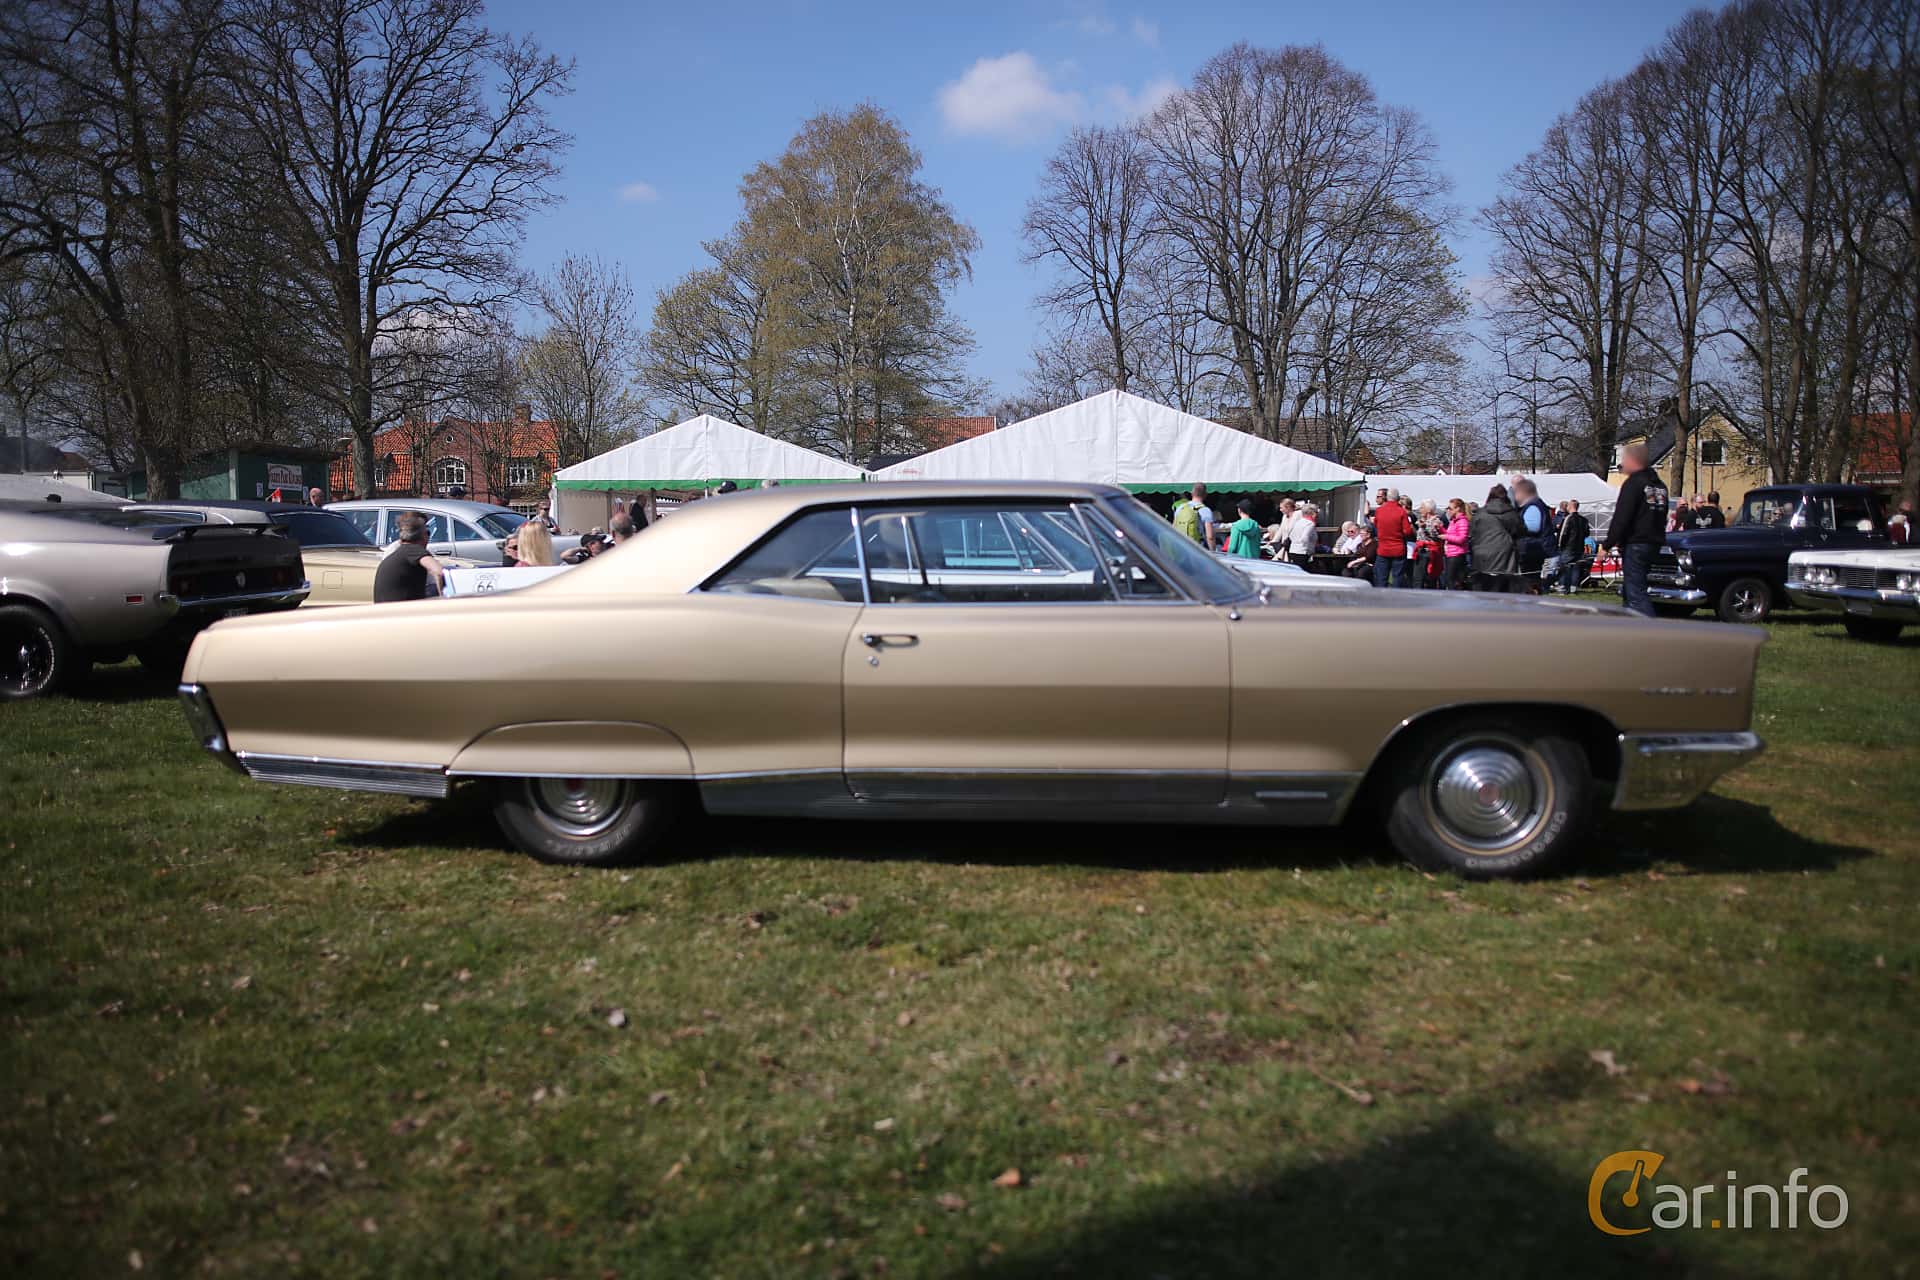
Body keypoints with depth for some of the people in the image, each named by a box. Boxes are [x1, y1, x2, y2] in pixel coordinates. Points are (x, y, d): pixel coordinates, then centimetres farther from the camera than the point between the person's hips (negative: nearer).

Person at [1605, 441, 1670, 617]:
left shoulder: (1633, 483, -11)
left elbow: (1621, 518, -17)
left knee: (1636, 592, -12)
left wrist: (1608, 544, -13)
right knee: (1628, 591, 17)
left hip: (1635, 545, -9)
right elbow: (1661, 517, 22)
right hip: (1654, 543, 9)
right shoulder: (1659, 485, 17)